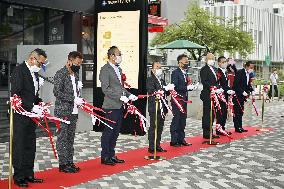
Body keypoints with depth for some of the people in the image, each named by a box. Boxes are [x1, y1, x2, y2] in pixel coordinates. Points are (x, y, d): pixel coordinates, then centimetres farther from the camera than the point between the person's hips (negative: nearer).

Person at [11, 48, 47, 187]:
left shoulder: (35, 72, 14)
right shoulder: (19, 71, -13)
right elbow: (16, 94, -20)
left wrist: (39, 103, 5)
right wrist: (32, 107, -23)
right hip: (20, 115, -8)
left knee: (30, 147, 12)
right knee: (19, 146, -1)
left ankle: (28, 174, 22)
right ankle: (19, 177, 8)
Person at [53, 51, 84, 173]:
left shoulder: (75, 74, 15)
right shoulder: (60, 74, -10)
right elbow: (57, 92, -18)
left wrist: (79, 100, 5)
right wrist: (73, 99, -21)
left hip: (73, 111, 8)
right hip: (63, 111, -8)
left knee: (70, 138, 11)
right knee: (63, 138, -2)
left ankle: (69, 162, 18)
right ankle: (63, 164, 4)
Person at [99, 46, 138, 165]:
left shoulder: (119, 69, 17)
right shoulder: (105, 70, -11)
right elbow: (105, 89, -17)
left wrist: (129, 95, 7)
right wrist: (120, 97, -21)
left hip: (119, 106, 9)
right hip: (111, 106, -9)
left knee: (115, 132, 13)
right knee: (108, 132, -1)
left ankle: (112, 155, 23)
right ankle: (105, 157, 8)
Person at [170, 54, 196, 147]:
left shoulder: (185, 72, 14)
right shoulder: (175, 73, -12)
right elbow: (175, 87, -20)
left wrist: (191, 87, 2)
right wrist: (187, 87, -22)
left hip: (184, 100, 9)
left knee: (183, 120, 12)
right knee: (176, 120, -3)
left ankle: (181, 139, 20)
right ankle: (174, 141, 4)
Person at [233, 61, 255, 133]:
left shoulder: (248, 74, 11)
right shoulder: (239, 72, -16)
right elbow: (236, 84, -20)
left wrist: (252, 90, 0)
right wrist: (242, 92, -24)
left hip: (242, 95, 9)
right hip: (237, 95, -9)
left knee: (241, 111, 11)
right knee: (237, 111, -4)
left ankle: (240, 127, 15)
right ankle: (237, 127, 0)